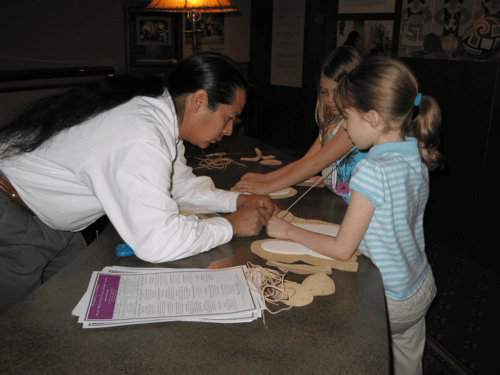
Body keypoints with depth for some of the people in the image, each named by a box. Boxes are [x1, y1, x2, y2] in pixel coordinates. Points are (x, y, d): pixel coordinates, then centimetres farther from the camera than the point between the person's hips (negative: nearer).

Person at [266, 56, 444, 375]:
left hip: (390, 303, -8)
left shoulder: (373, 171, -30)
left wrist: (290, 231, -11)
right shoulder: (416, 158, -4)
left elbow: (342, 249, -23)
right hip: (422, 288, 8)